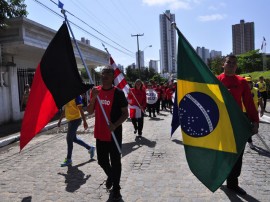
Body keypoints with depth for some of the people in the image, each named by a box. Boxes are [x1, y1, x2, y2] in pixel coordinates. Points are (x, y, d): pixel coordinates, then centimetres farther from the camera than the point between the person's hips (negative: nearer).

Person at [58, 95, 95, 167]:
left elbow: (81, 110, -14)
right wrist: (60, 120, 20)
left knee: (69, 139, -5)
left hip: (75, 120, -9)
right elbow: (64, 110, 19)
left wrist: (84, 121, -14)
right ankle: (90, 148, 29)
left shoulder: (76, 96, -14)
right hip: (70, 120, 9)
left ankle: (68, 159, 8)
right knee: (74, 138, 15)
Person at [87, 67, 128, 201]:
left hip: (114, 134, -4)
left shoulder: (118, 93, -10)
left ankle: (116, 189, 25)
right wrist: (93, 98, -13)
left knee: (115, 162, 6)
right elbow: (90, 111, 3)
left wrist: (115, 125, -22)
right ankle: (110, 176, 48)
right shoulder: (96, 91, 4)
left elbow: (125, 113, -7)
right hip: (100, 133, 5)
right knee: (102, 160, 17)